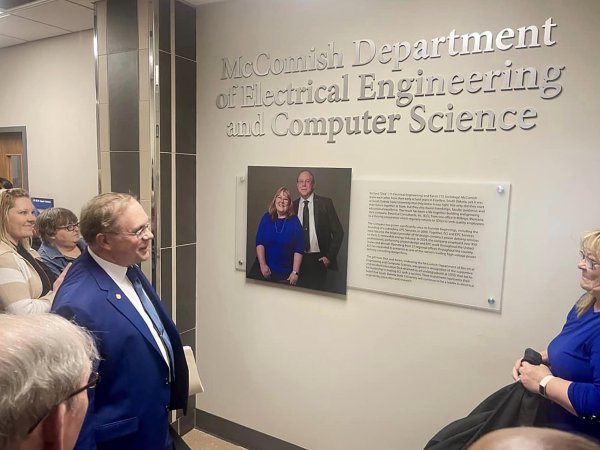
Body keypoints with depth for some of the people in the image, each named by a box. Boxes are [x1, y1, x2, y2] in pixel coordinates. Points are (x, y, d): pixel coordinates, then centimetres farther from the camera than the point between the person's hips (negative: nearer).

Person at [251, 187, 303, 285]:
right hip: (264, 269, 1)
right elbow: (259, 243, -2)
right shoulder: (266, 217, 2)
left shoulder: (294, 221, -4)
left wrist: (295, 272, -12)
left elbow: (299, 250, -7)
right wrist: (262, 265, -11)